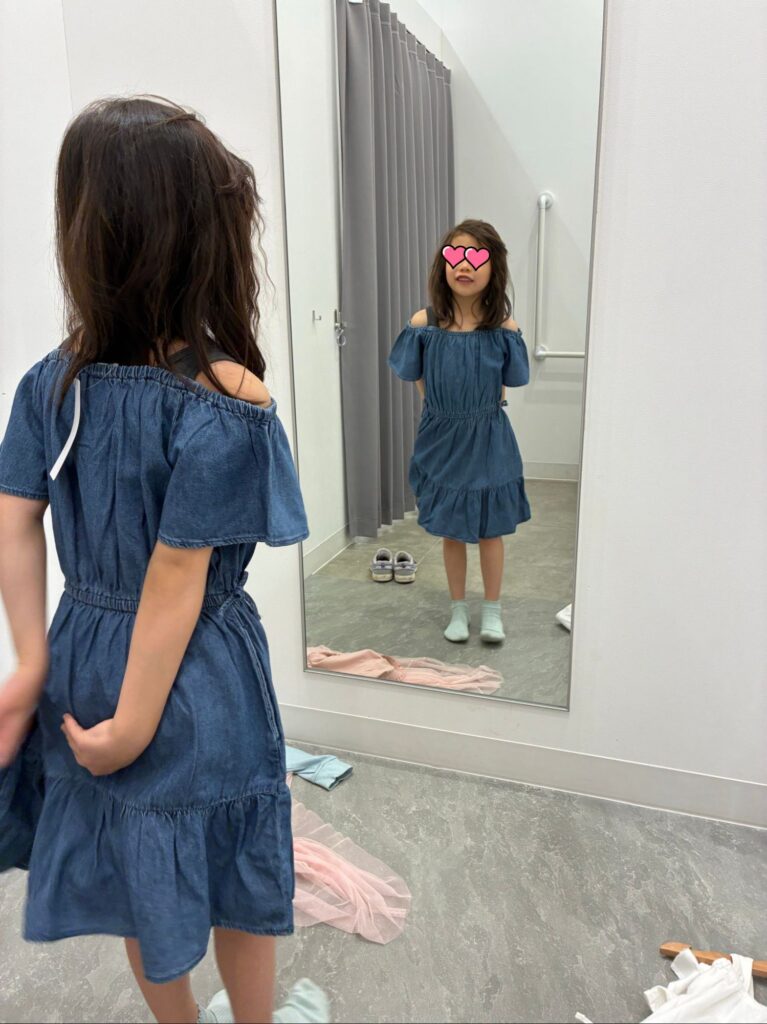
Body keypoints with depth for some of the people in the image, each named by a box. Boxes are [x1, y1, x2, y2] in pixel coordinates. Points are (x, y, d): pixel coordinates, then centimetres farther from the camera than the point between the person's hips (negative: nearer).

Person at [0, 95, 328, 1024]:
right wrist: (136, 722, -16)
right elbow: (178, 578, -23)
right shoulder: (226, 404, -24)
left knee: (137, 873, 26)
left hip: (89, 654, 6)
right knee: (234, 881, 22)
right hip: (193, 675, -5)